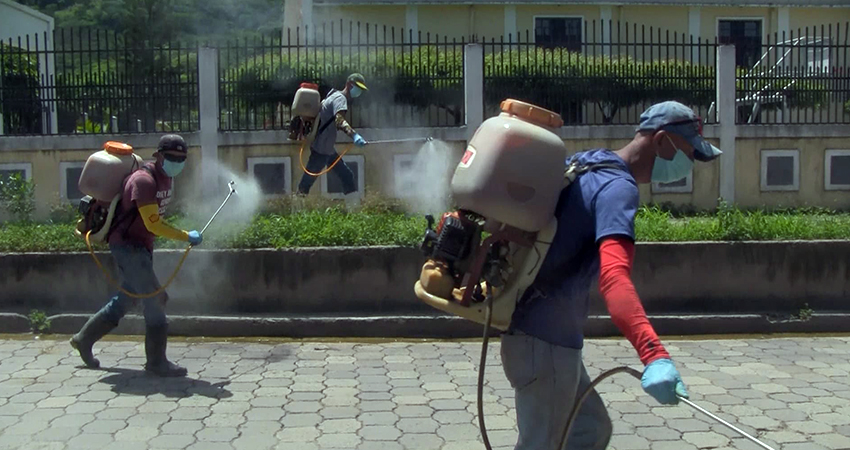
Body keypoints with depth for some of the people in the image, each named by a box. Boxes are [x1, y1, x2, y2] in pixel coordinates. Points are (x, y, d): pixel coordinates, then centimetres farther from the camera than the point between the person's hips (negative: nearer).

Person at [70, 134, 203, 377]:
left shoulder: (166, 177, 8)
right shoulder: (143, 180, -22)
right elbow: (153, 224, -25)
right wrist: (186, 236, -21)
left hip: (141, 246, 10)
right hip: (127, 244, -10)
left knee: (127, 298, 18)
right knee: (155, 298, -11)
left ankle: (84, 338, 33)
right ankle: (156, 361, -3)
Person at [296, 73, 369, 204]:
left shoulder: (335, 96, 15)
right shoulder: (340, 98, -17)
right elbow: (340, 120, -36)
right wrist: (354, 135, -50)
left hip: (328, 150, 10)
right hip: (321, 150, -10)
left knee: (347, 176, 9)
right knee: (306, 183, -4)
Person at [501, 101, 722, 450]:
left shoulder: (587, 163, 10)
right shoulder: (618, 186, -20)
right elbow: (614, 277, -36)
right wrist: (654, 356, -47)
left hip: (545, 335, 10)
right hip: (544, 340, -10)